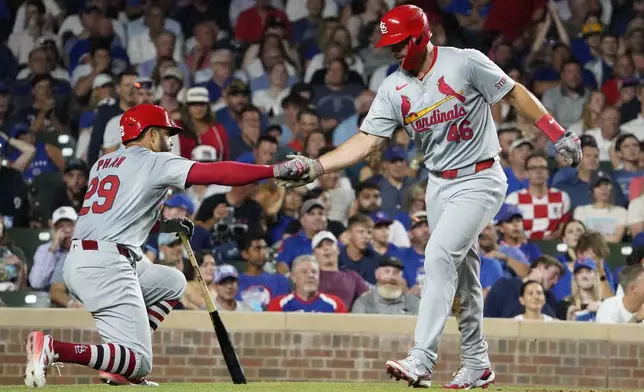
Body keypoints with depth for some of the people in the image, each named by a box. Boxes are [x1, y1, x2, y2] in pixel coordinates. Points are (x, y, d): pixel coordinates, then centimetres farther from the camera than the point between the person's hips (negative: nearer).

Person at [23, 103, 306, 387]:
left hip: (76, 262, 9)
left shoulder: (102, 164, 22)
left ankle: (120, 369, 14)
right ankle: (54, 348, -24)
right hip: (106, 266, -9)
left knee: (173, 283, 27)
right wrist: (273, 171, -7)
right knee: (139, 361, -10)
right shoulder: (154, 162, 0)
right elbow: (216, 173, -8)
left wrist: (165, 225, 20)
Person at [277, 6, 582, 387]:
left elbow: (515, 92, -5)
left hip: (480, 181, -6)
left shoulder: (466, 63, -13)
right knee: (461, 272, 11)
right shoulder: (394, 89, 1)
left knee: (440, 256, -20)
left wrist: (558, 134, -8)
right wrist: (316, 166, -16)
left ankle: (421, 362, -26)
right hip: (439, 185, 6)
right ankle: (477, 365, 24)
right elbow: (368, 141, -4)